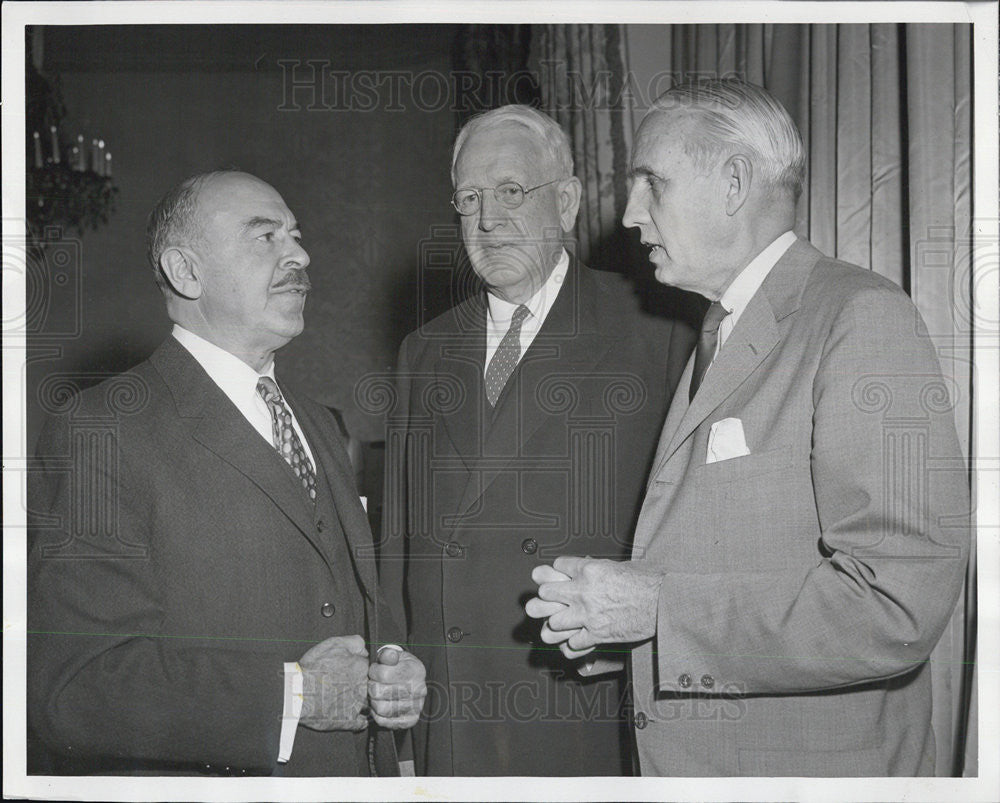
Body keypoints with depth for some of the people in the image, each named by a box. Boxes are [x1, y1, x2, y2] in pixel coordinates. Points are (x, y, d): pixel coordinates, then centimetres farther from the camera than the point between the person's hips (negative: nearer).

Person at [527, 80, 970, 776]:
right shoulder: (713, 341, 12)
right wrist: (617, 614, -2)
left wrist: (659, 608, -20)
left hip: (815, 765, -7)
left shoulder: (863, 318, -16)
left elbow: (897, 606, -24)